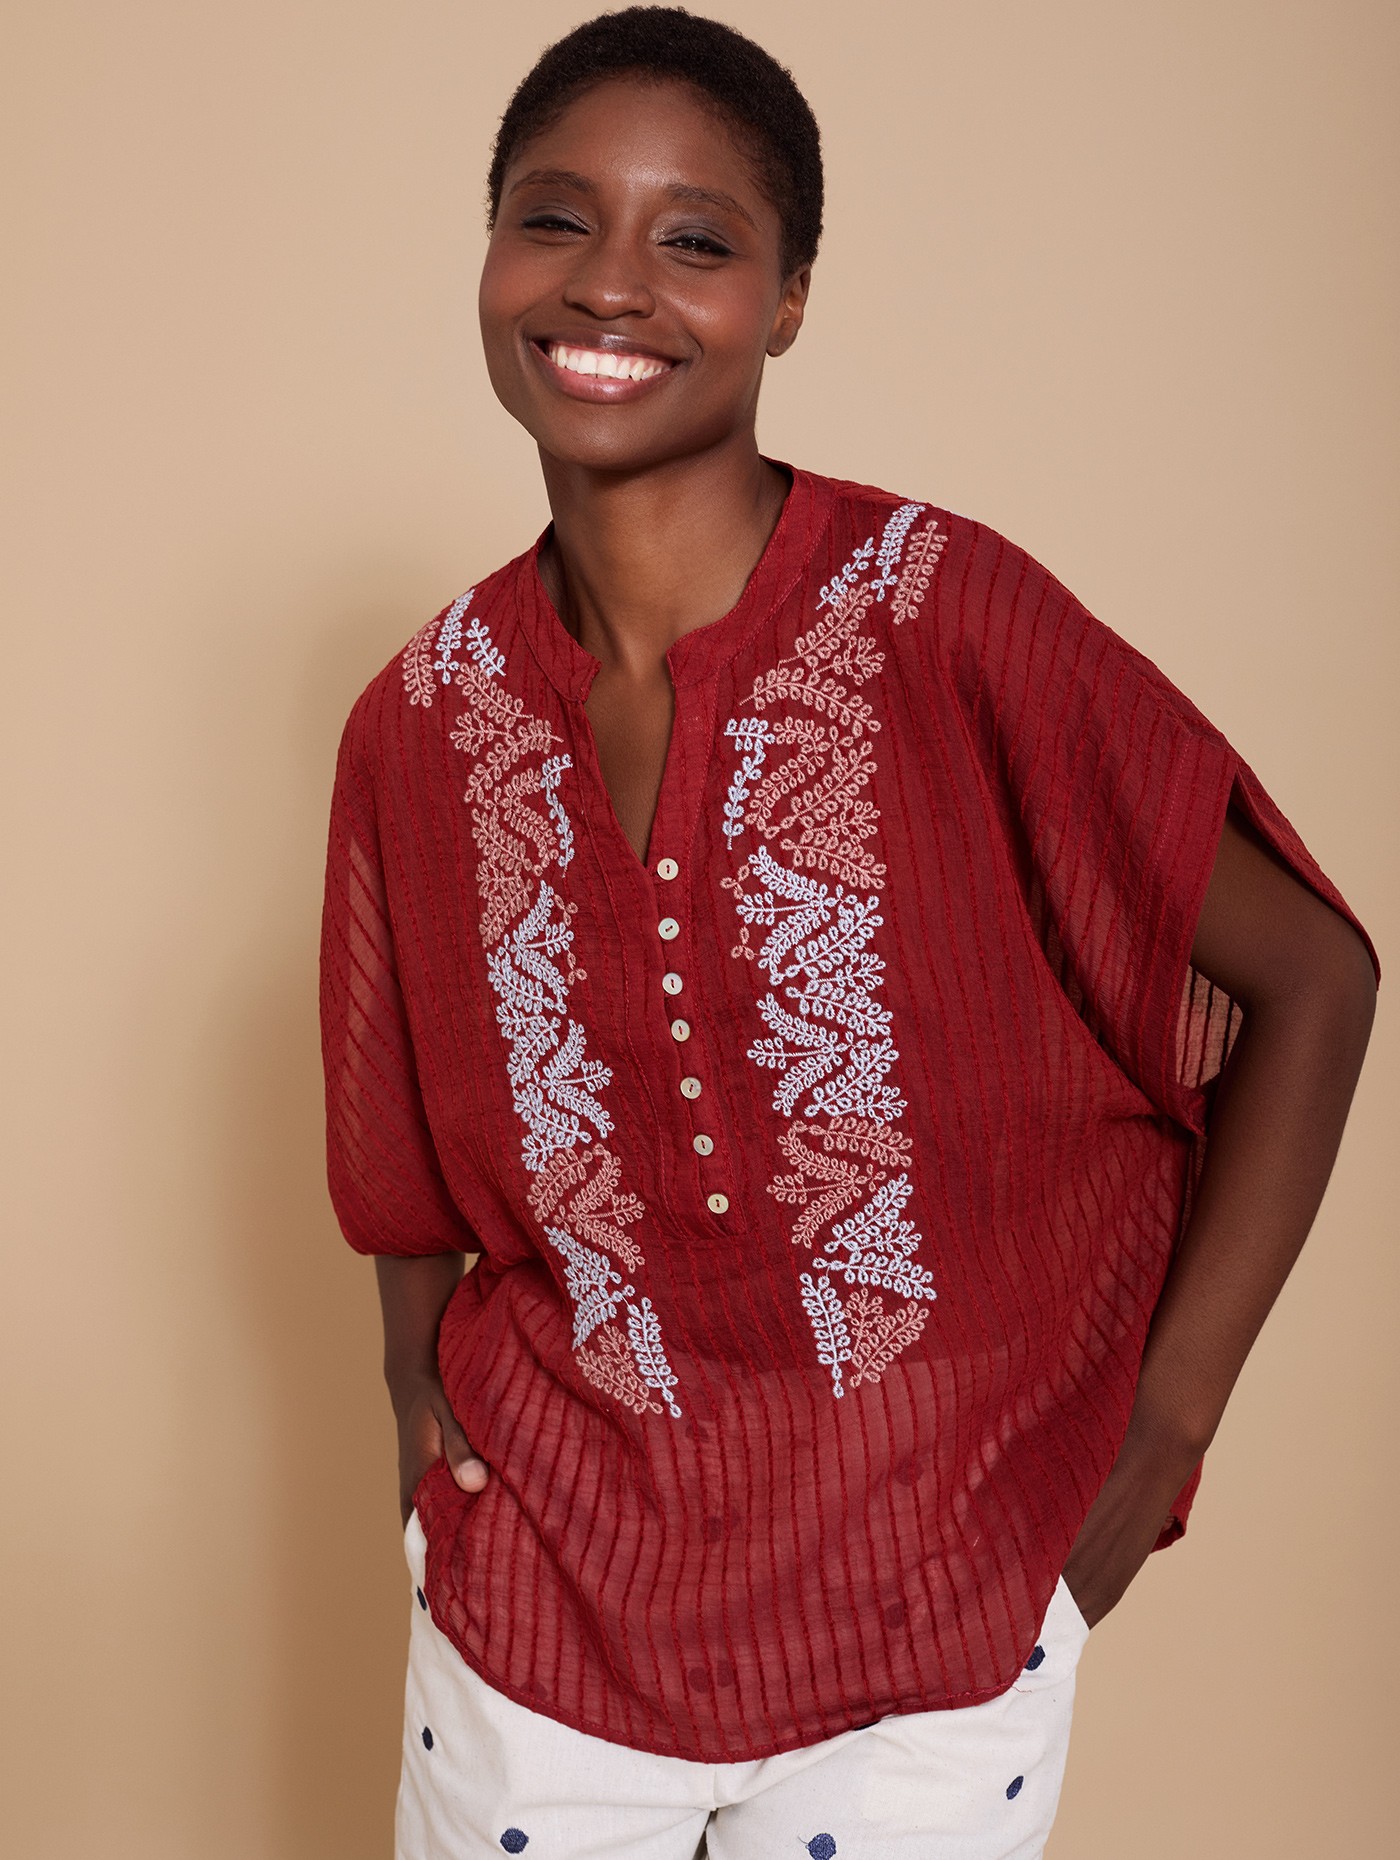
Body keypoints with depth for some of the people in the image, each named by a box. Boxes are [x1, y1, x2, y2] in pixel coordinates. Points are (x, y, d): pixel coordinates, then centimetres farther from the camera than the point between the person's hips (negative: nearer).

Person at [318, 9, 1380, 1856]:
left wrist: (1162, 1430, -7)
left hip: (933, 1628, -2)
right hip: (542, 1603, 3)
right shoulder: (419, 726, -4)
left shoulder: (944, 617, -15)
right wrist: (446, 1459, 1)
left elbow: (1314, 980, -9)